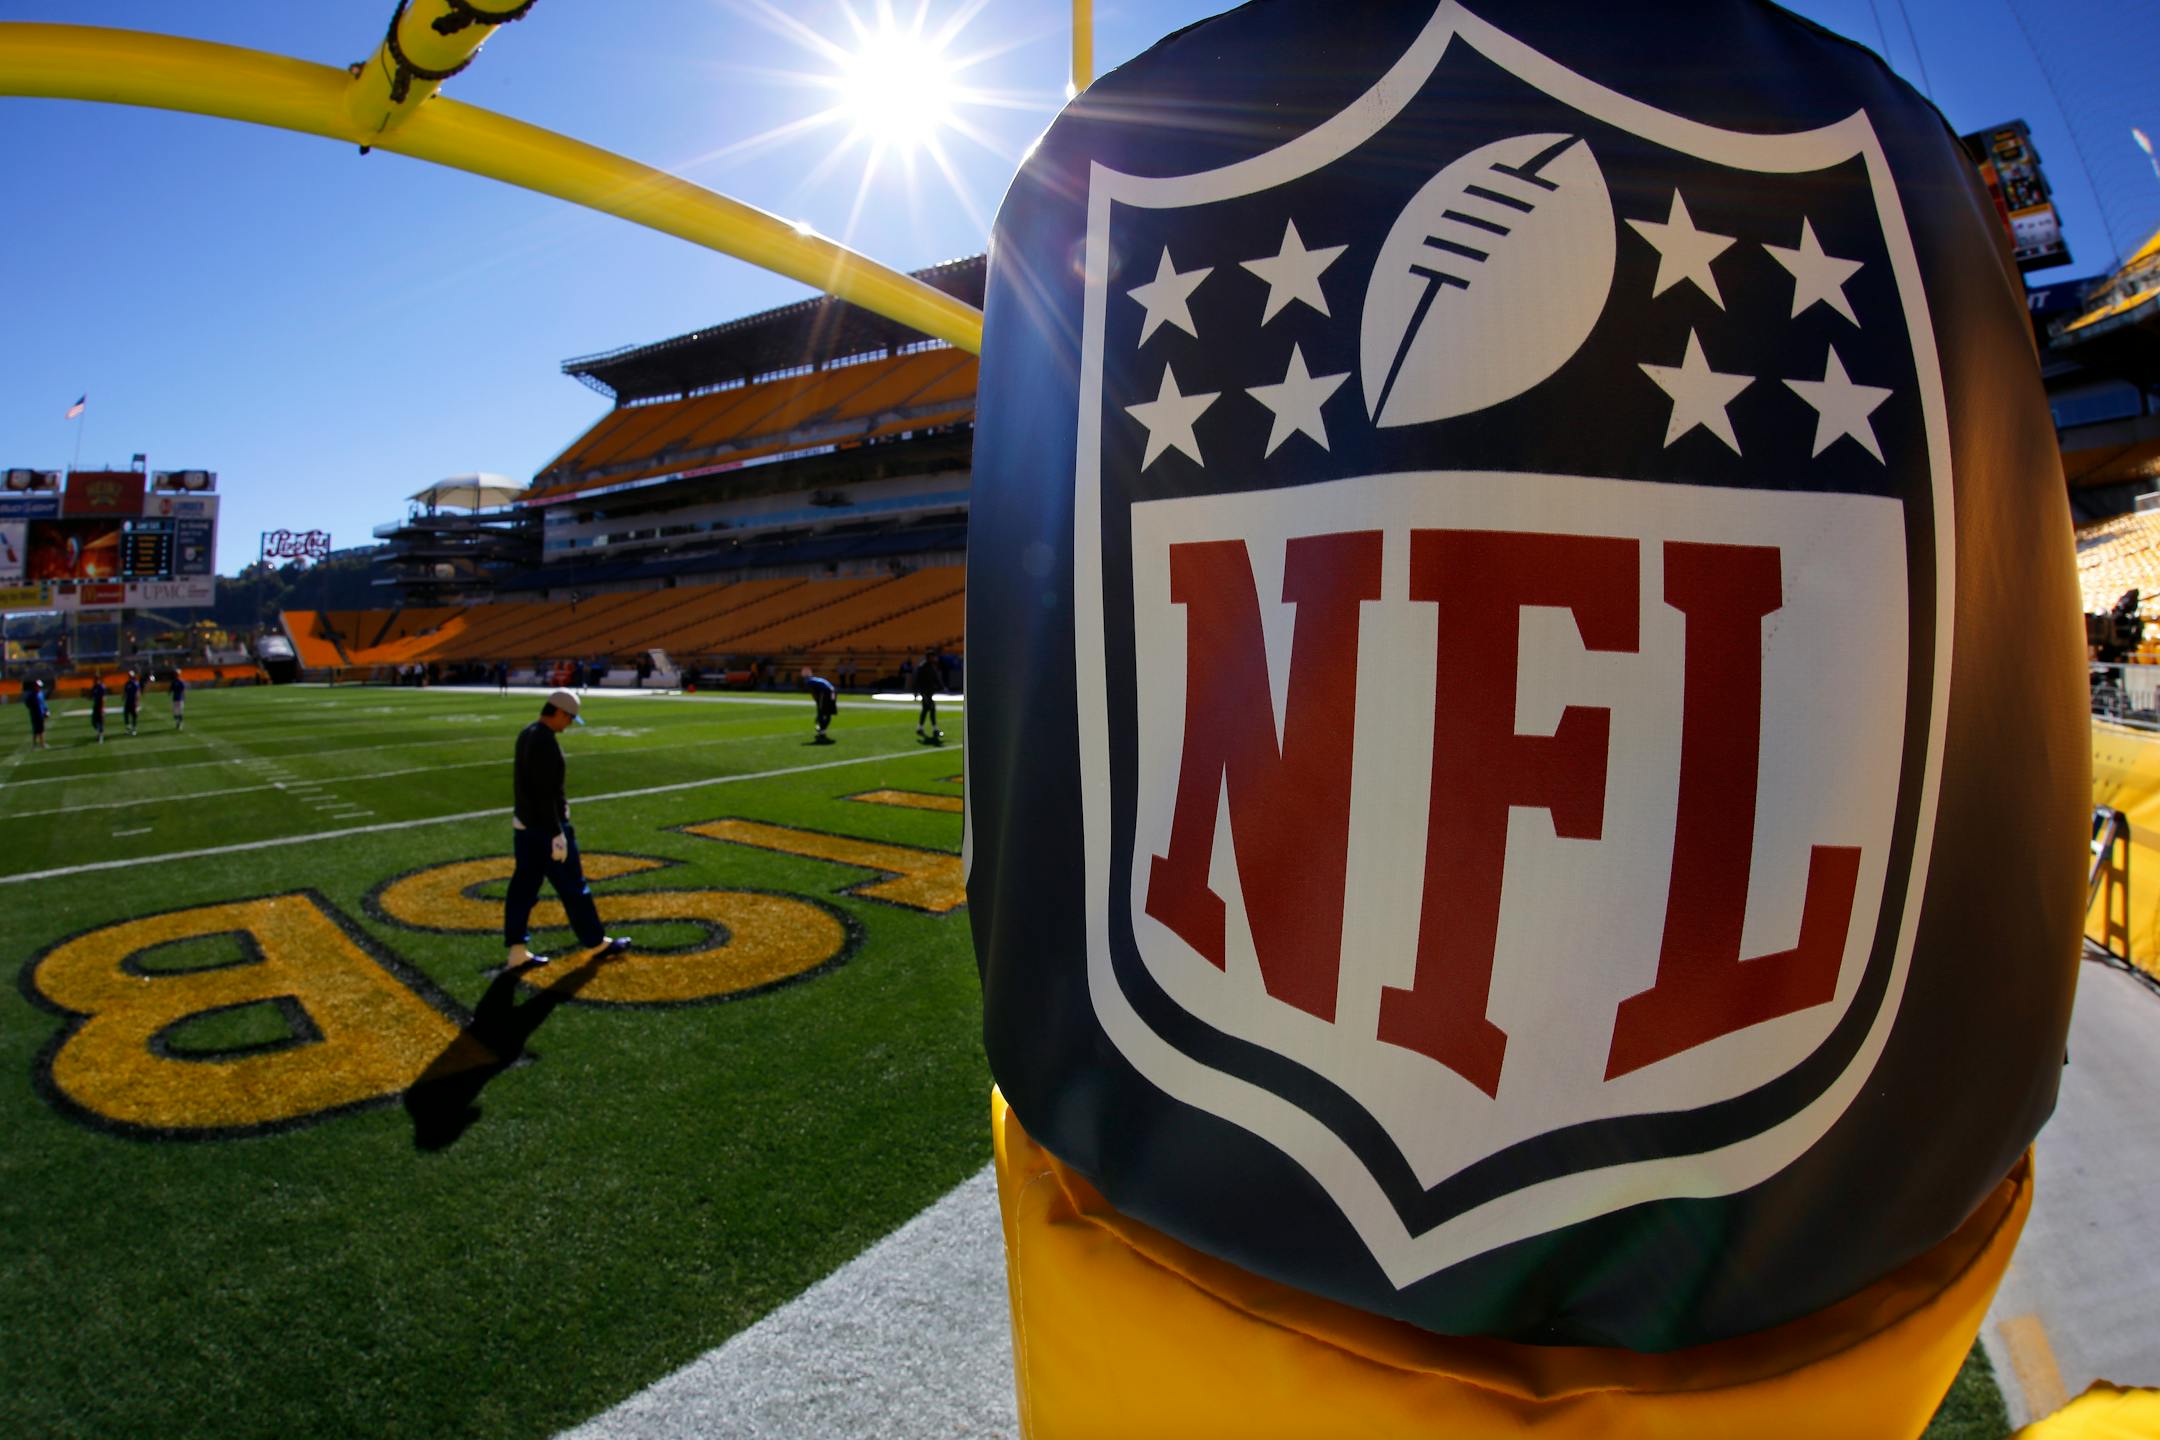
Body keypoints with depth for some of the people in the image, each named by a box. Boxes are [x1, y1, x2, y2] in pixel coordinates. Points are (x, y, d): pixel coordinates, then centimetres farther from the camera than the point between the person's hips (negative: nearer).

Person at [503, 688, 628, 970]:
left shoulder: (526, 734, 8)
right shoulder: (546, 743, -22)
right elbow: (545, 795, -24)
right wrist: (557, 836, -22)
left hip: (523, 824, 9)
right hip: (546, 826, -9)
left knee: (523, 885, 11)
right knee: (573, 887, 3)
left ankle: (516, 952, 15)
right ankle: (596, 944, 16)